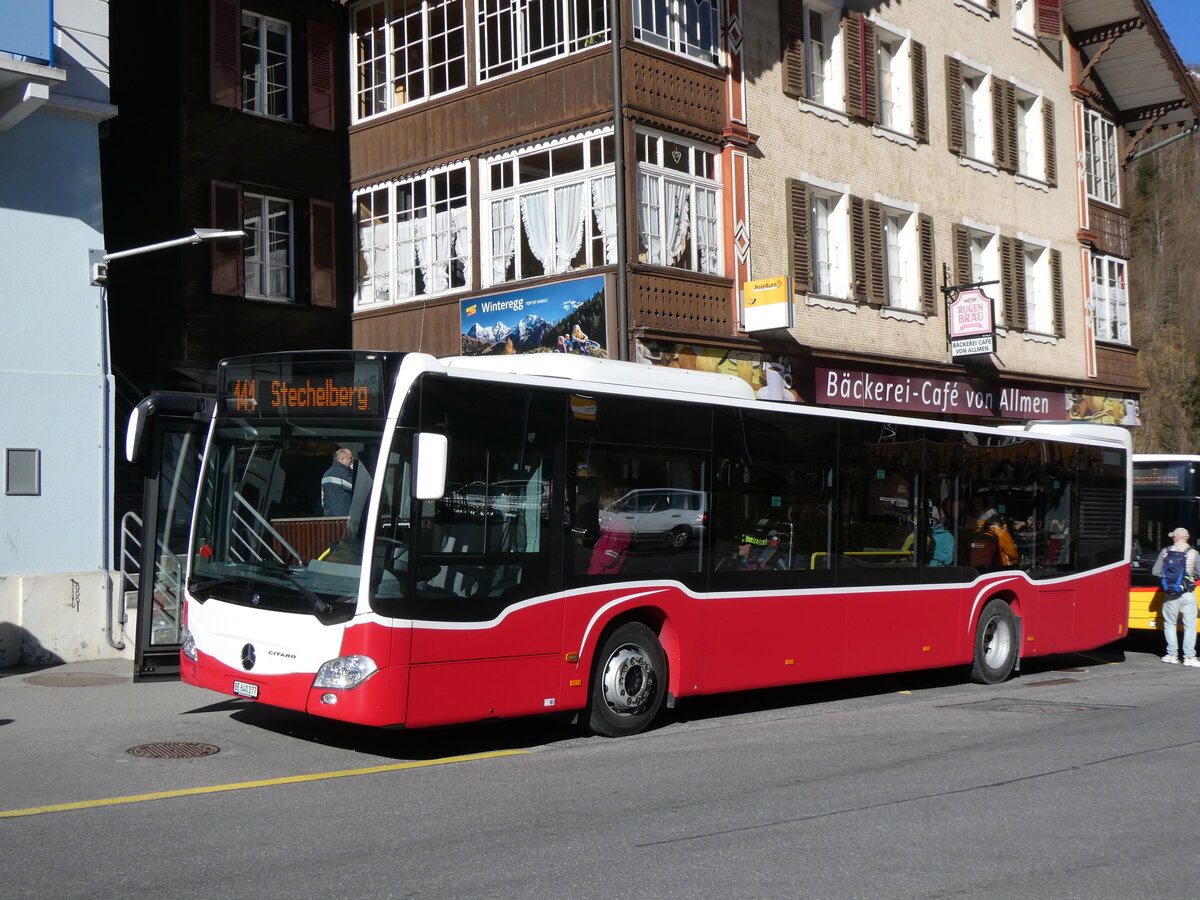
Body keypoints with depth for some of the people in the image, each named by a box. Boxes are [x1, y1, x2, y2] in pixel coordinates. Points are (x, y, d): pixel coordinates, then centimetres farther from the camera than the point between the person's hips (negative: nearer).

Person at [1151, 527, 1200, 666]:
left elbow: (1155, 572, 2)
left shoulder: (1165, 552, 0)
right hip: (1187, 596, -2)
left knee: (1170, 624, 15)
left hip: (1169, 596, 2)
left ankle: (1172, 654, 17)